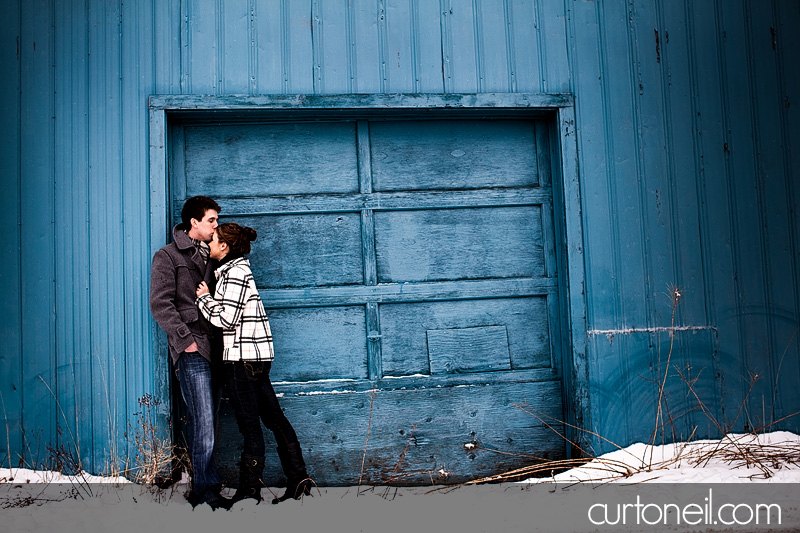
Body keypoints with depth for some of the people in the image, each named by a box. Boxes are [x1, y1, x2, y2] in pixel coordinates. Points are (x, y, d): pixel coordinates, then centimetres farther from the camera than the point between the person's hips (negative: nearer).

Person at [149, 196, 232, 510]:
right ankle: (208, 491, -1)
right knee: (203, 423, -9)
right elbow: (161, 304, -8)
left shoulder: (210, 256, 20)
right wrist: (185, 339, -14)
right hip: (192, 350, -7)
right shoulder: (168, 257, 0)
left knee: (206, 423, 10)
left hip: (214, 348, 7)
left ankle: (201, 488, 18)